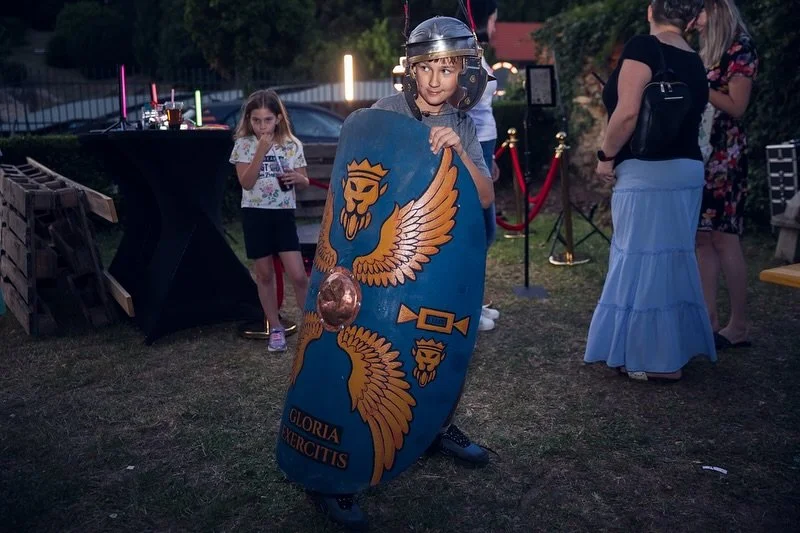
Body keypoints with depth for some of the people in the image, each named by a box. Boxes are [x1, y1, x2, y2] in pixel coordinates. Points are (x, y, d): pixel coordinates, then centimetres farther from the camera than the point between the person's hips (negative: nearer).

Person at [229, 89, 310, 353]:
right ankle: (275, 328, 22)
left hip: (283, 214, 0)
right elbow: (246, 182, -13)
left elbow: (304, 183, 8)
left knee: (298, 275, -6)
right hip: (255, 215, 0)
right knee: (264, 274, 9)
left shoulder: (292, 145, 1)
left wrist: (298, 178, -16)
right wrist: (261, 150, -19)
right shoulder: (243, 144, -2)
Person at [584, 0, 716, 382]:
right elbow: (691, 116, 14)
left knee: (644, 259, -1)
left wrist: (606, 156, -6)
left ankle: (658, 359, 7)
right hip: (686, 168, 8)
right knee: (670, 258, 16)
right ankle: (674, 347, 28)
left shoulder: (643, 47, -9)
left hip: (648, 172, -8)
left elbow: (627, 112, -18)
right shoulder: (695, 63, 13)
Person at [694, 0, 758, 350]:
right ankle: (709, 318, 9)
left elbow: (736, 107, -12)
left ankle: (738, 327, 0)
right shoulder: (707, 52, 20)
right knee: (702, 237, 4)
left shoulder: (740, 48, -5)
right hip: (700, 151, 8)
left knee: (723, 239, -8)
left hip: (724, 153, -8)